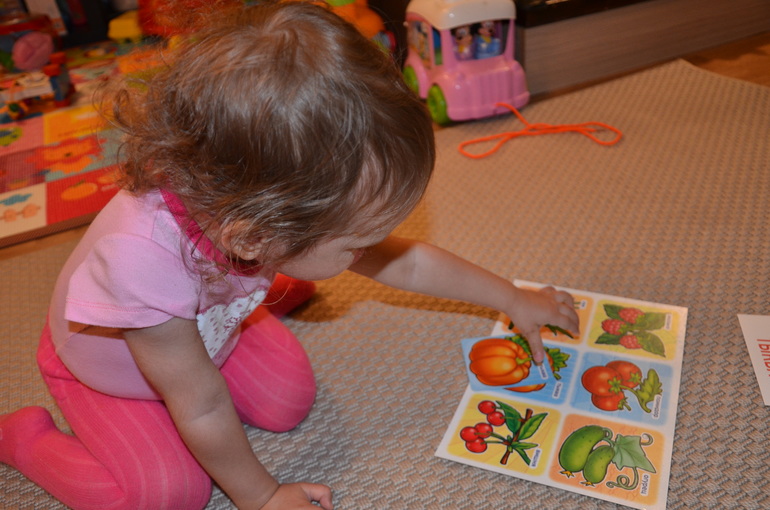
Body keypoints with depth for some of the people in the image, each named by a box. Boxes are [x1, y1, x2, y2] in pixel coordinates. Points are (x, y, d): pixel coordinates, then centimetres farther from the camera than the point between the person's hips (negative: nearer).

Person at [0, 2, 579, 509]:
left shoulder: (269, 206, -30)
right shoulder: (143, 256, -48)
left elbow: (405, 263, -15)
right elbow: (203, 407, -33)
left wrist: (517, 301, -5)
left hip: (208, 328, 5)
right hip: (105, 372, -4)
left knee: (290, 400, -6)